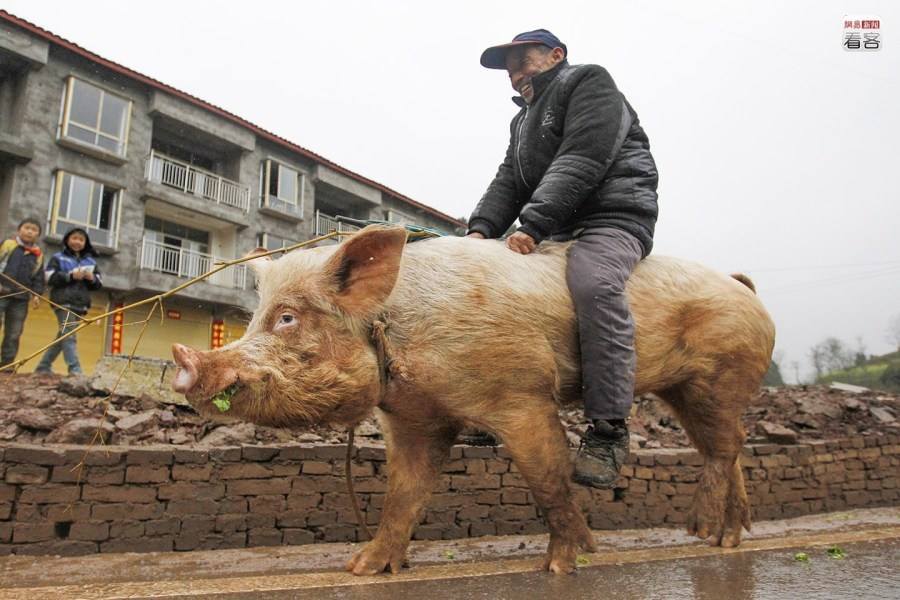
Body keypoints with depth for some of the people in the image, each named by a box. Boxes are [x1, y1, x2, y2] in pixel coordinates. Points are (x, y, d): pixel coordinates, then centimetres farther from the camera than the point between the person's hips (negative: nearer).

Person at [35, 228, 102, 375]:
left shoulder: (91, 261, 18)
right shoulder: (58, 257, 8)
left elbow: (98, 284, 14)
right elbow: (50, 277, -5)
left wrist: (92, 279, -8)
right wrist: (71, 276, -17)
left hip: (80, 304, 5)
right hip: (63, 301, -5)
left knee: (63, 336, 10)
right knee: (69, 335, -16)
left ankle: (43, 367, 21)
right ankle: (75, 370, -23)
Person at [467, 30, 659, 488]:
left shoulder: (588, 83, 2)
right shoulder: (525, 119, 28)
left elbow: (581, 163, -15)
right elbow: (509, 181, 13)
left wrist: (532, 225, -25)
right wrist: (482, 227, -8)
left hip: (613, 216, -9)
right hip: (557, 230, 9)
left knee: (593, 284, -37)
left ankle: (608, 429, -34)